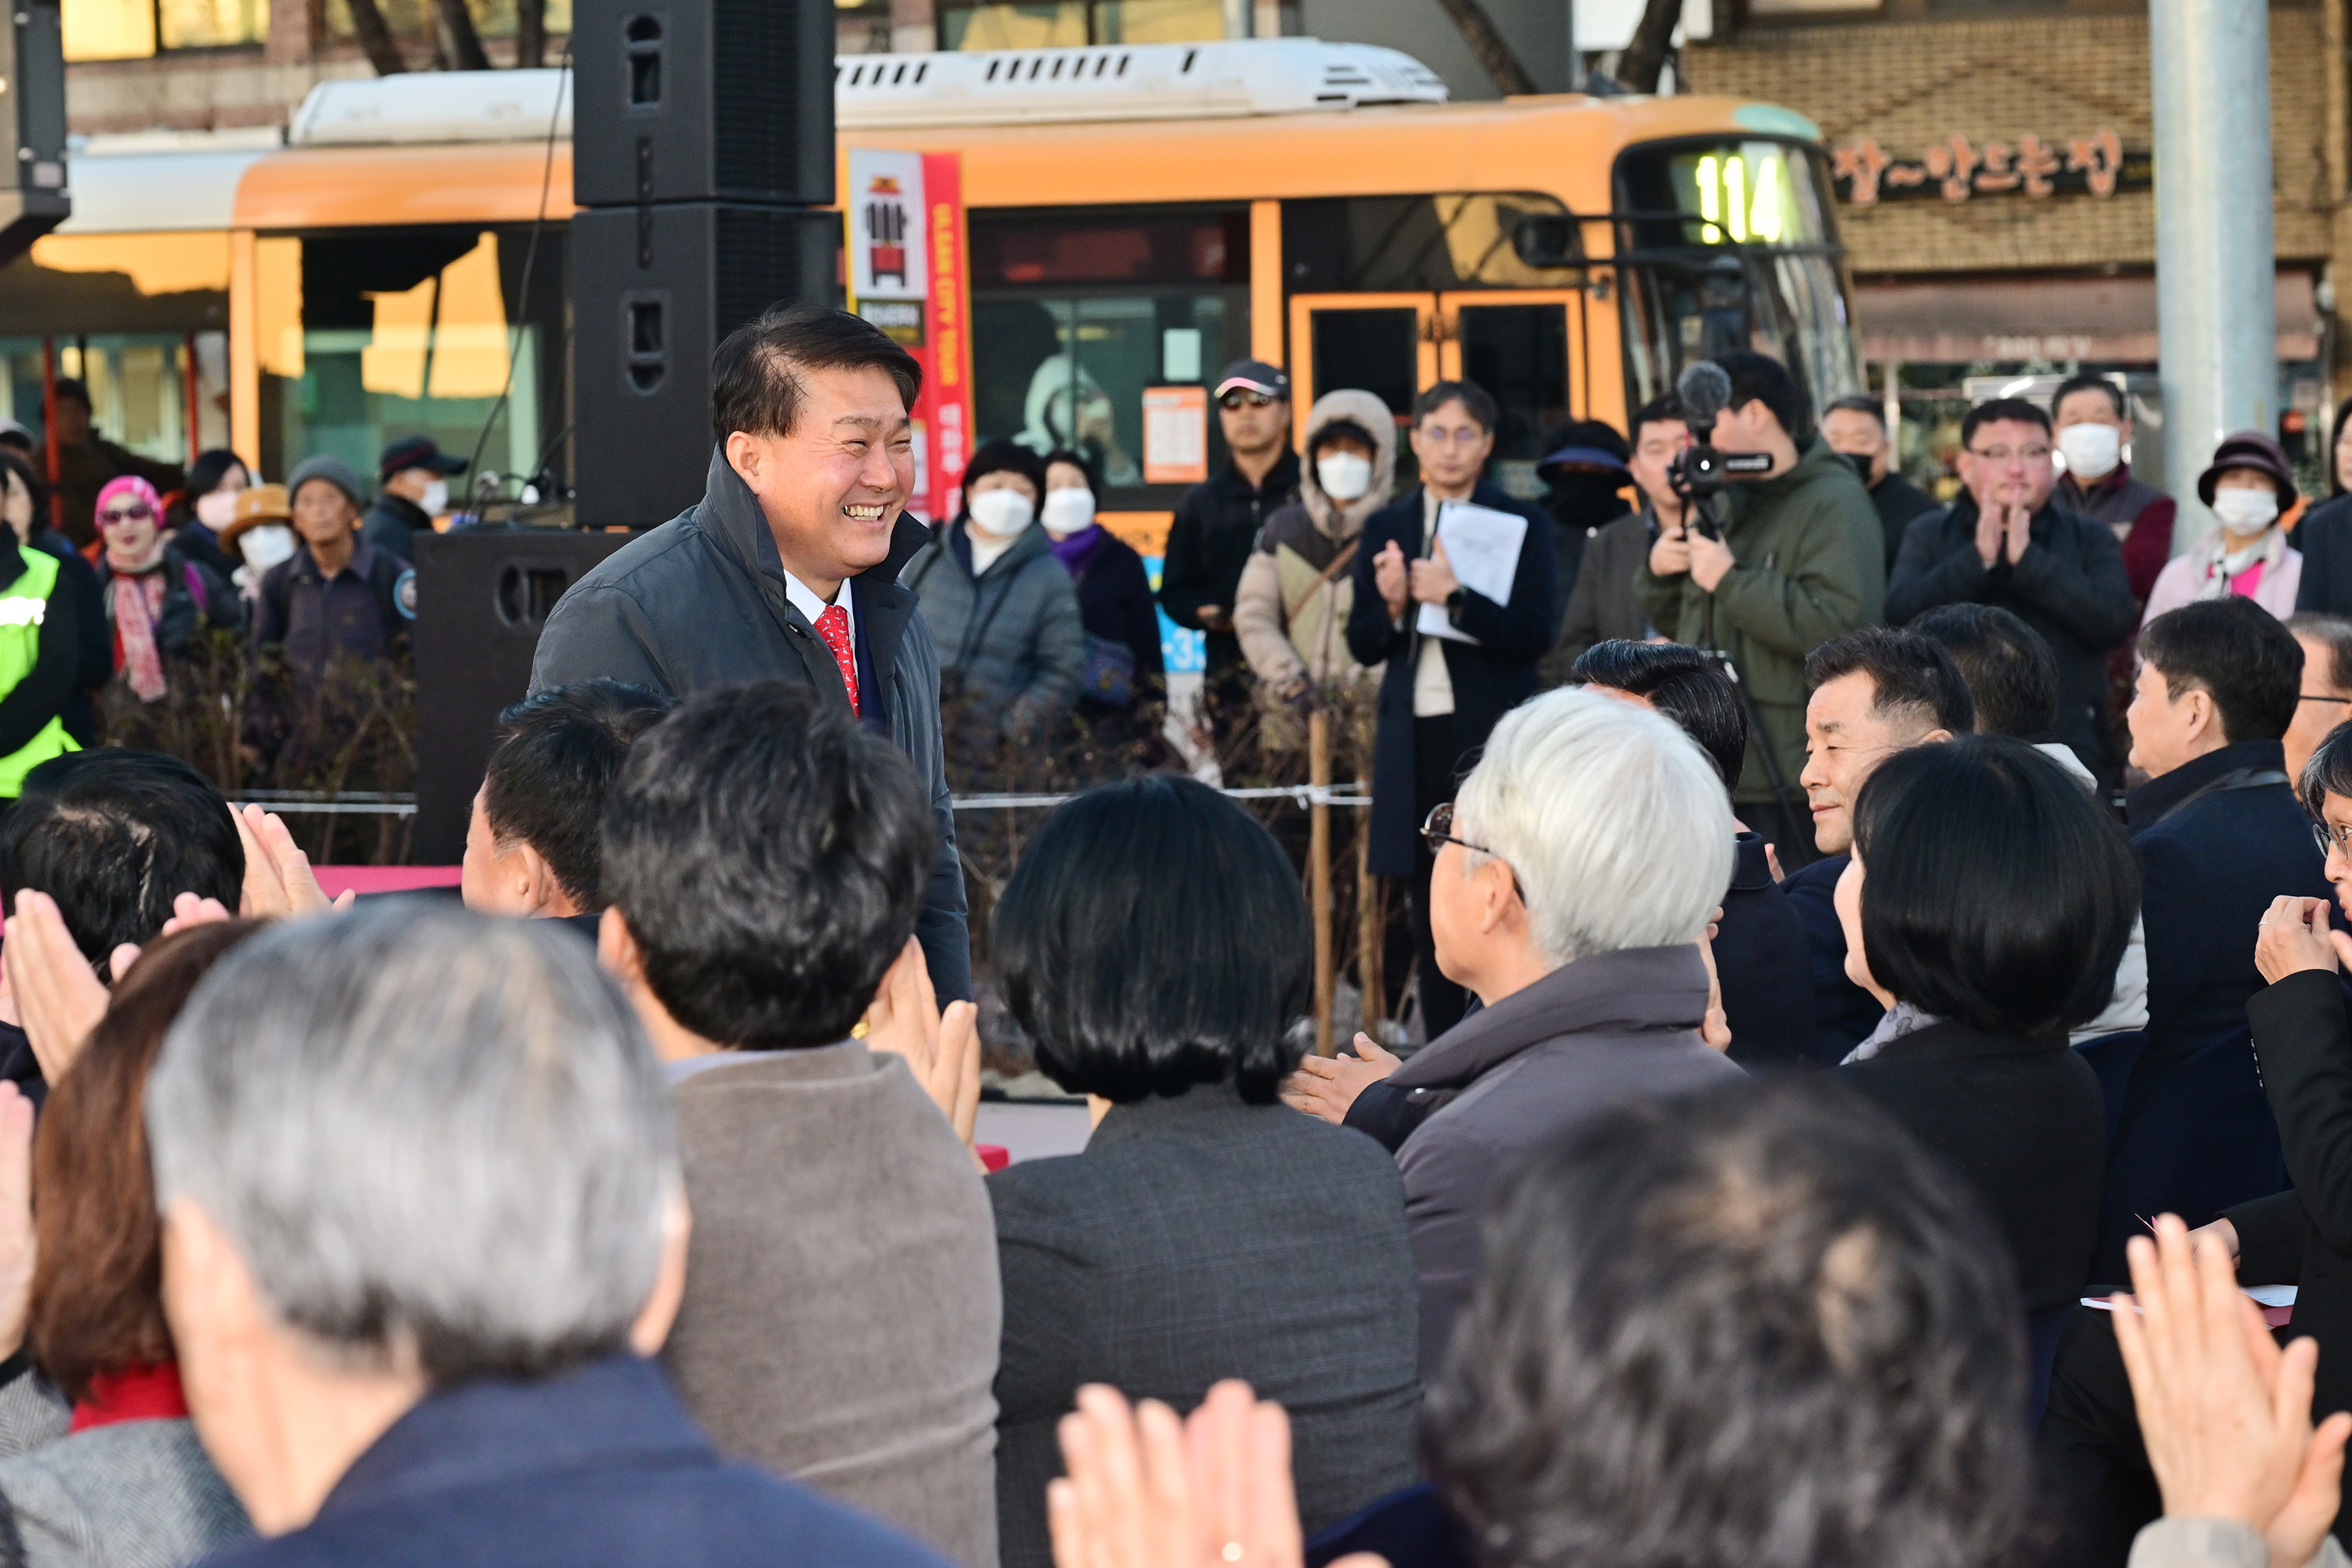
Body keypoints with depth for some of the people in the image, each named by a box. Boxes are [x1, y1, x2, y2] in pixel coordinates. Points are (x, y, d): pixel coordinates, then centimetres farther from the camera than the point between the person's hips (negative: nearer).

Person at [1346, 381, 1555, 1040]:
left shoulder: (1522, 525, 2)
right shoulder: (1386, 529, 12)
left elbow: (1534, 635, -8)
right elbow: (1363, 646, 9)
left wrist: (1455, 598, -20)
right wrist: (1392, 605, -11)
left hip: (1493, 734, -3)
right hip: (1415, 737, 3)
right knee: (1429, 909, 5)